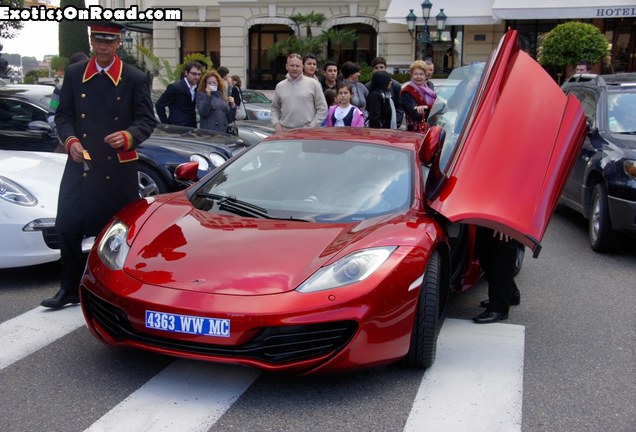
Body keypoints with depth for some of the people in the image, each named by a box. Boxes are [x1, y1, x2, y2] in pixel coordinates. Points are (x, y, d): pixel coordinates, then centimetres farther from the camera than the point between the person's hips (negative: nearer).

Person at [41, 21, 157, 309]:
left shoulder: (135, 79, 1)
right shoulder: (74, 74, 9)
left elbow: (147, 121, -1)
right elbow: (63, 115, 10)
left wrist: (128, 137, -21)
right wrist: (70, 140, -9)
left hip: (119, 169, -2)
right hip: (80, 165, 2)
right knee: (68, 227, 1)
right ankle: (70, 289, 15)